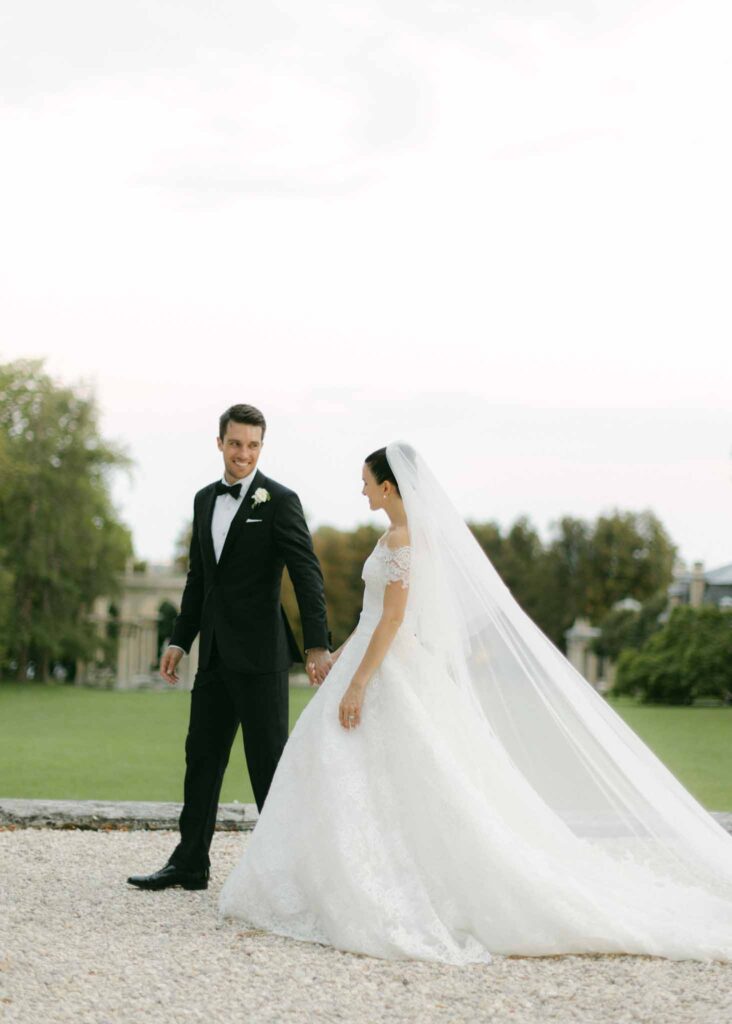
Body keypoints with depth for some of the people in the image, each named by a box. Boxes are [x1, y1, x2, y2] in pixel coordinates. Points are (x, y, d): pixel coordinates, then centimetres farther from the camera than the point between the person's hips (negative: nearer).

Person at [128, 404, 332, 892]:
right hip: (215, 653, 7)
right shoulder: (205, 499, 13)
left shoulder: (279, 500, -8)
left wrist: (319, 646, -21)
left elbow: (308, 576, -13)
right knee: (202, 756, 11)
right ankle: (190, 864, 19)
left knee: (269, 760, -1)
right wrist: (179, 640, 16)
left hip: (260, 654, -7)